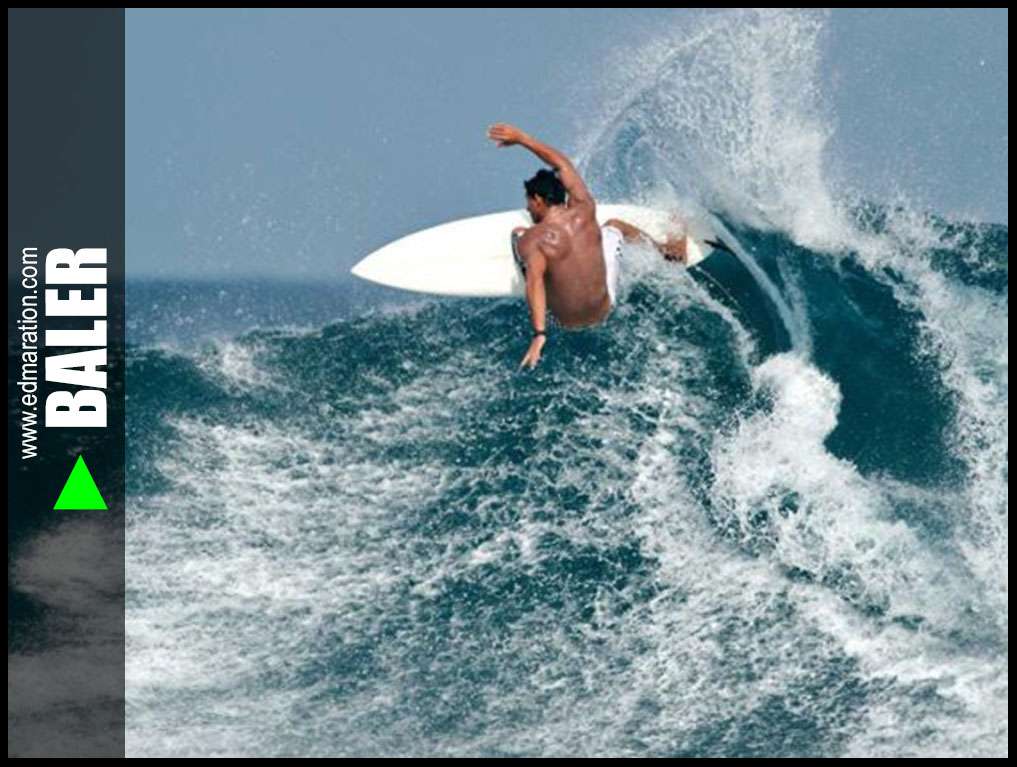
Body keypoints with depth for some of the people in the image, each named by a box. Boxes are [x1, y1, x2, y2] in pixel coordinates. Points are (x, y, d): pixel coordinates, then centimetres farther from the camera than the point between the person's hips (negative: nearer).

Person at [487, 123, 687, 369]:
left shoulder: (531, 240, -23)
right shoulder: (584, 211, -10)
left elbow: (535, 281, -39)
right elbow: (562, 164, 4)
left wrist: (539, 334, -45)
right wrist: (521, 138, 11)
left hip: (564, 320, -2)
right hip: (604, 311, 2)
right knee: (613, 225, 25)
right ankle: (664, 250, 50)